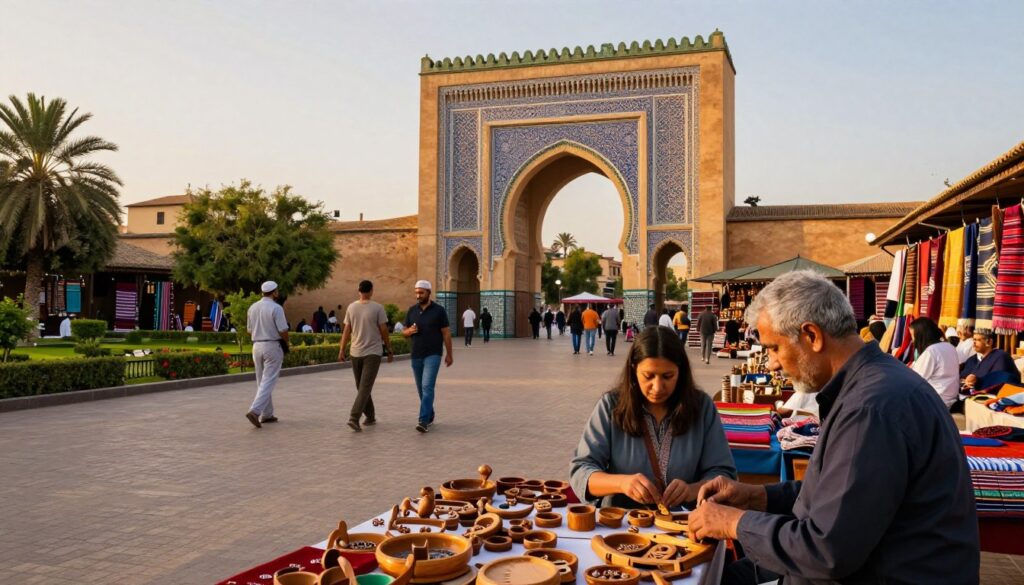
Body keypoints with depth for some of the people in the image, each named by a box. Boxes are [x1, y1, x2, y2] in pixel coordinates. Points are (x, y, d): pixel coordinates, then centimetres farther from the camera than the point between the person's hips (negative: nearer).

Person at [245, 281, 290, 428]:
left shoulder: (253, 307, 7)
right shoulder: (276, 308, -13)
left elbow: (249, 330, 13)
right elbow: (283, 331, -14)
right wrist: (286, 343, 4)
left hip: (257, 346, 7)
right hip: (273, 346, -7)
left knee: (261, 381, 14)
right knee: (268, 382, -6)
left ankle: (267, 414, 19)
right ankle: (254, 411, -19)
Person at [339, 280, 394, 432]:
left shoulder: (351, 307, 2)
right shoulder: (378, 308, -8)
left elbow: (346, 330, 3)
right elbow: (384, 331, -6)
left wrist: (341, 350, 9)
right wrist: (389, 351, 4)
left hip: (355, 352, 4)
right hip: (372, 353, -4)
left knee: (362, 387, 16)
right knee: (365, 387, -5)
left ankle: (370, 416, 25)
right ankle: (354, 417, -17)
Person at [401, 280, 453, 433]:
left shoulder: (439, 310, -5)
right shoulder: (412, 310, 6)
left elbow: (446, 333, -3)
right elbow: (404, 333, 11)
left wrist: (449, 354, -4)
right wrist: (409, 330, -13)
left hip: (433, 355, -5)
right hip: (416, 356, 5)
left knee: (428, 387, -16)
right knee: (421, 389, 13)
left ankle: (424, 421, -20)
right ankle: (430, 417, 29)